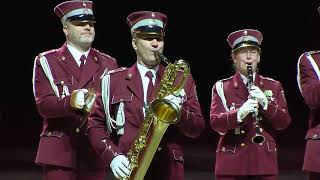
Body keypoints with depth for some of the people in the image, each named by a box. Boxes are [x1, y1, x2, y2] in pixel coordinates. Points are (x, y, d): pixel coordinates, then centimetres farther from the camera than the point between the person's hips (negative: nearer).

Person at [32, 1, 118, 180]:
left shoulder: (108, 63, 12)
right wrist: (71, 102, -27)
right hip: (59, 151, -2)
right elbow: (43, 104, -7)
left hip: (95, 151, 2)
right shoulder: (46, 61, 5)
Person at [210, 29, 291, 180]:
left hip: (264, 163, 1)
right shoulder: (221, 87, 7)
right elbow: (215, 122, -7)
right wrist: (239, 114, -26)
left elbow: (284, 122, 2)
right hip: (231, 164, -1)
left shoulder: (273, 86, 13)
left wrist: (265, 103, -15)